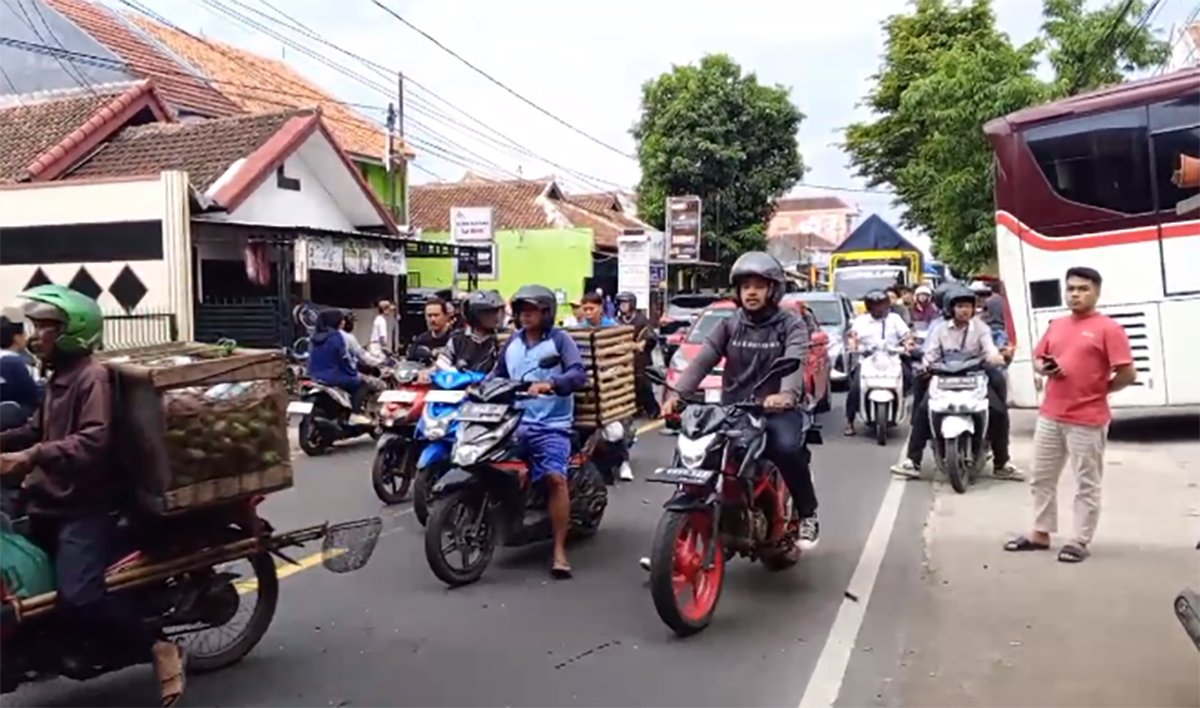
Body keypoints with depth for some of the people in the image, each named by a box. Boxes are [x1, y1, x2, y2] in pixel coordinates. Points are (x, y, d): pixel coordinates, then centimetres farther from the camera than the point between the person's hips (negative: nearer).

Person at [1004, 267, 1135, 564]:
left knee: (1086, 485, 4)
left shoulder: (1108, 328, -9)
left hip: (1088, 420, -7)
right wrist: (1044, 368, -3)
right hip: (1050, 416, 7)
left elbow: (1128, 374, -13)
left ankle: (1081, 541, 14)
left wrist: (1098, 391, -2)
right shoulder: (1057, 325, 12)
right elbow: (1037, 359, 20)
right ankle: (1040, 534, 26)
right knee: (1041, 478, 14)